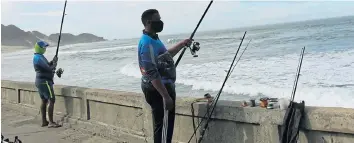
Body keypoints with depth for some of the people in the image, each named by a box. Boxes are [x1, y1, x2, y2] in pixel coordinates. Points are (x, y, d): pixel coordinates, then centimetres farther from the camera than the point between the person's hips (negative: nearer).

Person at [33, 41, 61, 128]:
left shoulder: (36, 57, 15)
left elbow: (46, 66, 18)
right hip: (45, 81, -11)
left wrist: (52, 62, 3)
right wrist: (54, 64, -1)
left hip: (39, 81, 11)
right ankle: (51, 123, -13)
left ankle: (44, 121, 17)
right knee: (51, 100, -11)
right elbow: (48, 68, -20)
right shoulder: (39, 58, -17)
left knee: (44, 101, 14)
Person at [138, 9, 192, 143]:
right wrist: (166, 96, -28)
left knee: (167, 123, 15)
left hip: (164, 85, 10)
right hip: (157, 89, -10)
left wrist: (182, 44, 29)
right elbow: (152, 73, -26)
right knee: (163, 124, -6)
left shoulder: (154, 39, 13)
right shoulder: (147, 43, -20)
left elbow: (166, 55, 32)